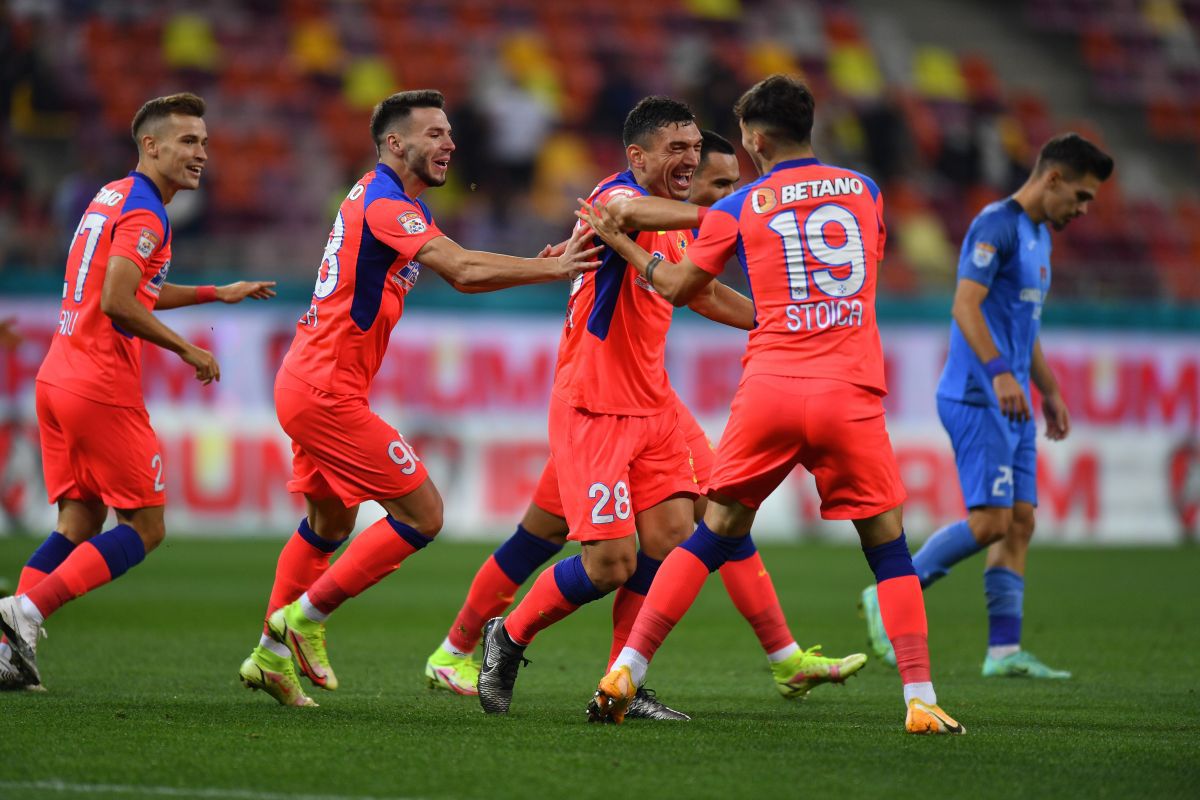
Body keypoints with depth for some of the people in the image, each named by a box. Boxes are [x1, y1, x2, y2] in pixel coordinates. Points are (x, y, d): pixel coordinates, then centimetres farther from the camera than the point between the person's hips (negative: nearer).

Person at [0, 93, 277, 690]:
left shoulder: (110, 197, 18)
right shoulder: (143, 214, -12)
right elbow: (118, 305, -22)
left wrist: (220, 294, 31)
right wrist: (187, 350, -12)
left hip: (57, 378, 9)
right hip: (103, 388, -9)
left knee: (78, 522, 13)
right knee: (143, 527, -1)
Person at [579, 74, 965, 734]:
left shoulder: (738, 207, 6)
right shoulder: (863, 190, 12)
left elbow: (678, 287, 17)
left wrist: (618, 240, 32)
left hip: (768, 389, 0)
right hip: (850, 392, 0)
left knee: (715, 533, 11)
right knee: (887, 546, 8)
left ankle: (624, 675, 6)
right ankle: (920, 700, -2)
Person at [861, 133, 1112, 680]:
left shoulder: (1039, 235, 20)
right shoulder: (996, 225, -11)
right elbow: (965, 306, -22)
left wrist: (1049, 391, 28)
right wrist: (1000, 373, -31)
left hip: (1012, 406, 10)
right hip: (978, 400, -10)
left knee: (1020, 522, 3)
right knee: (990, 522, -14)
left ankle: (1004, 651, 2)